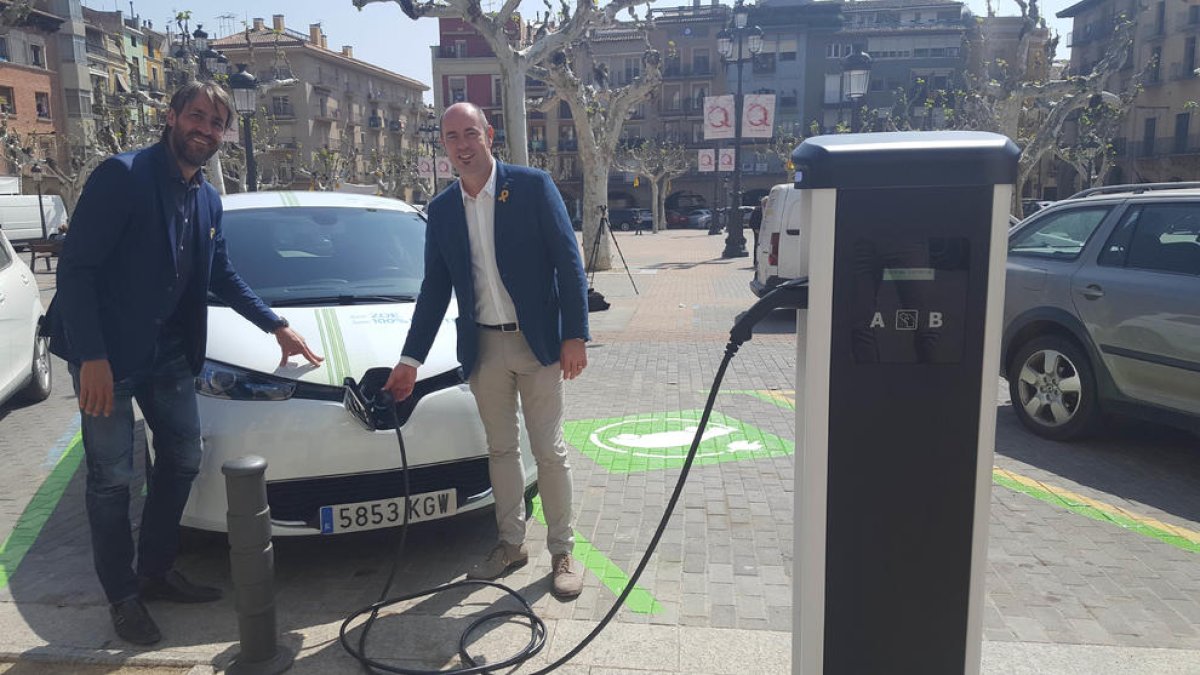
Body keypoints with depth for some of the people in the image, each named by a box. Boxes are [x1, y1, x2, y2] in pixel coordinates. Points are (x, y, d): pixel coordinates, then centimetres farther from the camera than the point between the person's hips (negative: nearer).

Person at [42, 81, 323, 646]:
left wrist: (277, 326, 12)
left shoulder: (208, 199, 7)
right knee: (112, 477, 3)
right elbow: (75, 268, -19)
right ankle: (122, 595, 20)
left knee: (182, 461, 12)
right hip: (106, 354, -7)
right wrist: (92, 357, -23)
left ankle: (157, 571, 31)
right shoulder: (122, 176, -16)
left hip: (168, 353, 7)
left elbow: (222, 277, 17)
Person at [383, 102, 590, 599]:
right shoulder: (442, 209, 6)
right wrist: (411, 359, 7)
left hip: (536, 342, -4)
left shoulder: (533, 186, -7)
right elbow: (434, 288, 10)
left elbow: (568, 263, -7)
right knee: (501, 450, 14)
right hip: (483, 347, 4)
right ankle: (511, 544, 29)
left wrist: (575, 336, -13)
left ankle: (562, 551, 18)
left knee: (549, 451, 4)